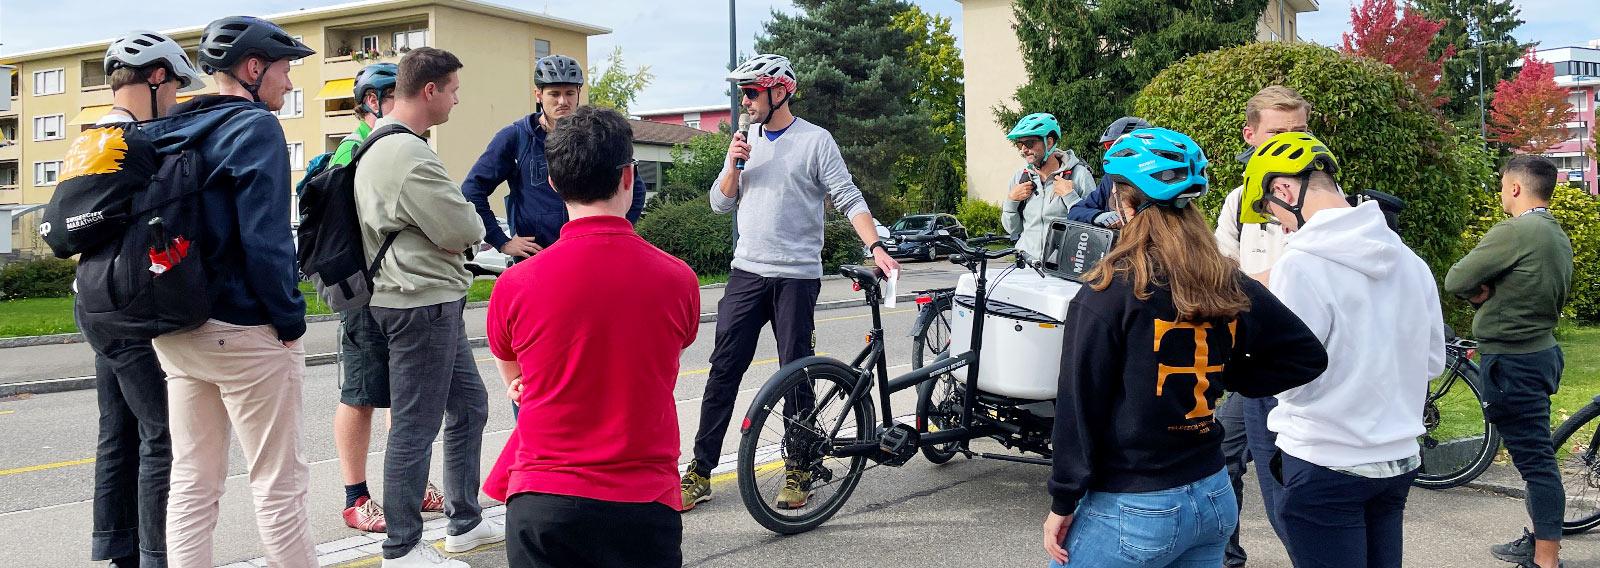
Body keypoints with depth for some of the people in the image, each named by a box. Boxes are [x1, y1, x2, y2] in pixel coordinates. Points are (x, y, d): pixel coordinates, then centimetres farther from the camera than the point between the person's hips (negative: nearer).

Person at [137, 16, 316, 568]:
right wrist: (291, 320, -12)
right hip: (244, 333, -8)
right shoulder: (254, 126, -11)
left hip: (176, 330, 8)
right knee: (278, 483, 0)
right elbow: (265, 237, -19)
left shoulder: (170, 130, 13)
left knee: (192, 481, 13)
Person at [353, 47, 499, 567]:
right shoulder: (410, 155, -20)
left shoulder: (375, 145, 15)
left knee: (469, 406, 18)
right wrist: (468, 224, 3)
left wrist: (453, 233, 1)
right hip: (422, 304, -11)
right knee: (415, 427, -2)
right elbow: (462, 230, -18)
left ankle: (464, 523, 29)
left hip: (431, 302, 11)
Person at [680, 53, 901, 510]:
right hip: (746, 272, 5)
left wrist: (876, 247, -21)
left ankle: (799, 472, 16)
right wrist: (732, 166, -5)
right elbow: (720, 204, 13)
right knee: (723, 371, 3)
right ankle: (700, 473, 8)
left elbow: (849, 200, -8)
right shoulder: (747, 140, 12)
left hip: (796, 276, -4)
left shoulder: (815, 140, -4)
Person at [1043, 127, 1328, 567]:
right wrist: (1229, 378, 8)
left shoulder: (1108, 292, -16)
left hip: (1131, 512, -6)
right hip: (1214, 498, 6)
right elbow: (1308, 355, 9)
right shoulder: (1231, 287, 1)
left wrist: (1062, 504, -7)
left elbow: (1079, 405, -14)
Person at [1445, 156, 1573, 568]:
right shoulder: (1559, 237, 11)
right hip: (1542, 351, 10)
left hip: (1513, 362, -10)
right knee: (1537, 454, 18)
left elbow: (1455, 280, -19)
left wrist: (1480, 292, 3)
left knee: (1534, 458, -5)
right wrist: (1495, 294, 3)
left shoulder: (1514, 232, -19)